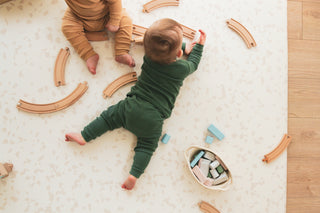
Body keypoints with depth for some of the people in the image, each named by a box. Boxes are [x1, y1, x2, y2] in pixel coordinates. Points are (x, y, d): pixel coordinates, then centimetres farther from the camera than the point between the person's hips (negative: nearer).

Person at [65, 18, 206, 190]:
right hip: (153, 119, -1)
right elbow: (193, 64, 17)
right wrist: (199, 46, 31)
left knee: (110, 116, 16)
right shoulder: (182, 68, -9)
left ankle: (84, 136, 9)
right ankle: (134, 174, -4)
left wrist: (185, 47, 32)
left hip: (132, 107, 2)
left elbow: (159, 49, 24)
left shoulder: (149, 56, 0)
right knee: (147, 144, 9)